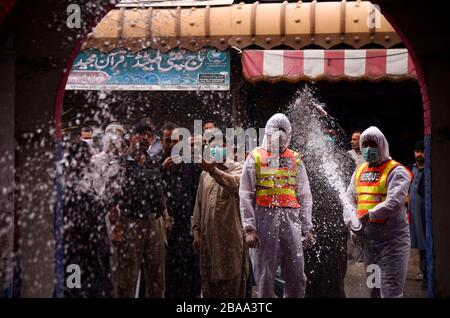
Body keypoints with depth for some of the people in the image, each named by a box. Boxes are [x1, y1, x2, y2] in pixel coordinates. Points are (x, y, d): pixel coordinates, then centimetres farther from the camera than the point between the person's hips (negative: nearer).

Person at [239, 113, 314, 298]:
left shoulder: (295, 160, 14)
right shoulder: (255, 158, 5)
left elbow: (305, 197, 13)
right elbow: (246, 197, 0)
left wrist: (307, 227, 6)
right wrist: (249, 229, -9)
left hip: (291, 220, 3)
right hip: (264, 219, -2)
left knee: (297, 277, 2)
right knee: (265, 276, 1)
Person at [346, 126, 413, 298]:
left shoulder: (396, 171, -8)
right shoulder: (359, 171, 14)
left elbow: (394, 202, -22)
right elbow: (349, 200, 16)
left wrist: (369, 215, -30)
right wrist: (352, 221, -2)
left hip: (392, 237, -7)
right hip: (367, 237, 7)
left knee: (390, 289, -11)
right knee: (374, 288, 16)